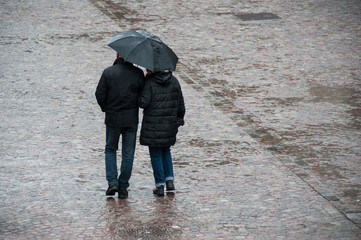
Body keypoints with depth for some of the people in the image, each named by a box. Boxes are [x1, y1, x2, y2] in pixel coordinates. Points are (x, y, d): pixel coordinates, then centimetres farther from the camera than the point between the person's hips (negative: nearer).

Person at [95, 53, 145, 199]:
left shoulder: (108, 72, -7)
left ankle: (112, 181, 2)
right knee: (128, 153, 8)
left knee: (110, 149, 17)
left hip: (112, 119, 0)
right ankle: (123, 188, 9)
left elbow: (100, 94, -7)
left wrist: (106, 109, 10)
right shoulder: (138, 73, -5)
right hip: (131, 120, 0)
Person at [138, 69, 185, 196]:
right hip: (170, 124, 4)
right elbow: (181, 104, 5)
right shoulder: (174, 81, 2)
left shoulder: (149, 83, -13)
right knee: (166, 151, 22)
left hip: (153, 126, -4)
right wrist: (179, 119, 17)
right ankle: (170, 180, 13)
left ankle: (160, 185, 4)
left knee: (156, 154, 5)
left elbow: (143, 102, -18)